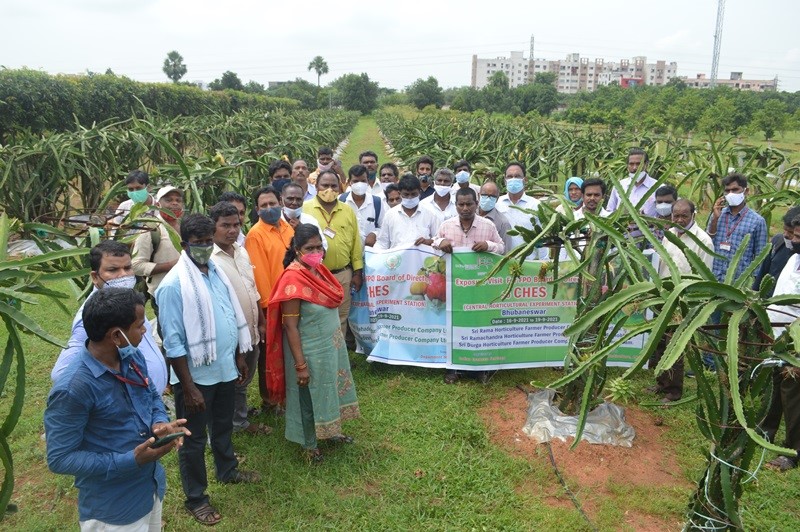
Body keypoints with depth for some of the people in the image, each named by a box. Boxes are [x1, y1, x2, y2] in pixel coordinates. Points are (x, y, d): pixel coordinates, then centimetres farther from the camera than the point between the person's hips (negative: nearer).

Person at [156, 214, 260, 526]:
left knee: (223, 426, 26)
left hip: (225, 369, 7)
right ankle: (195, 499, 29)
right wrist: (189, 387, -18)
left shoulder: (216, 272, 2)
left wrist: (239, 358, 14)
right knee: (194, 439, 11)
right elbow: (173, 342, -20)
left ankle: (228, 471, 49)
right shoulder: (174, 284, -20)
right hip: (196, 376, -6)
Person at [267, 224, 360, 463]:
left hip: (331, 344, 8)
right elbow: (290, 326, -22)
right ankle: (309, 443, 34)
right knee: (309, 395, 12)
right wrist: (300, 365, -20)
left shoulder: (318, 269, -2)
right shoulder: (293, 280, -25)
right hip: (310, 351, -7)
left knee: (329, 389, 23)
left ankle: (329, 430, 46)